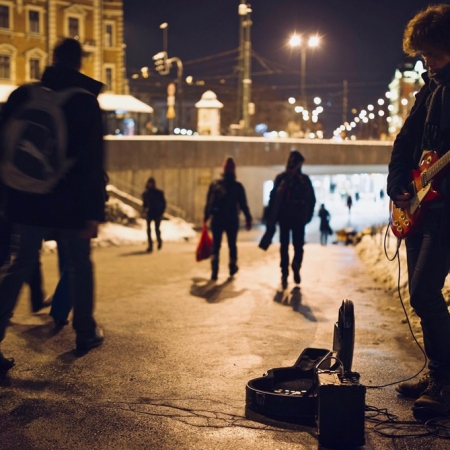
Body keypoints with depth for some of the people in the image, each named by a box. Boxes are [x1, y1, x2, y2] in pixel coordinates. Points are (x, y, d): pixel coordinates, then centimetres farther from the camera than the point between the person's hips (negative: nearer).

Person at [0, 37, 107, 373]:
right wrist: (94, 212, -10)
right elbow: (93, 162, -10)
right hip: (71, 202, -2)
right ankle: (86, 332, 22)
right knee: (81, 264, 15)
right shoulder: (86, 102, -5)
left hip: (29, 199, 2)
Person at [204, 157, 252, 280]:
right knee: (232, 244, 15)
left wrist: (206, 216, 13)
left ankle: (214, 271, -13)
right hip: (232, 220, -1)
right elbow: (243, 205, -5)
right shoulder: (238, 186, -3)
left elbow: (208, 202, 4)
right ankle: (232, 267, 26)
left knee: (216, 245, 3)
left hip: (217, 219, 1)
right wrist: (248, 219, 0)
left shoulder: (214, 184, 2)